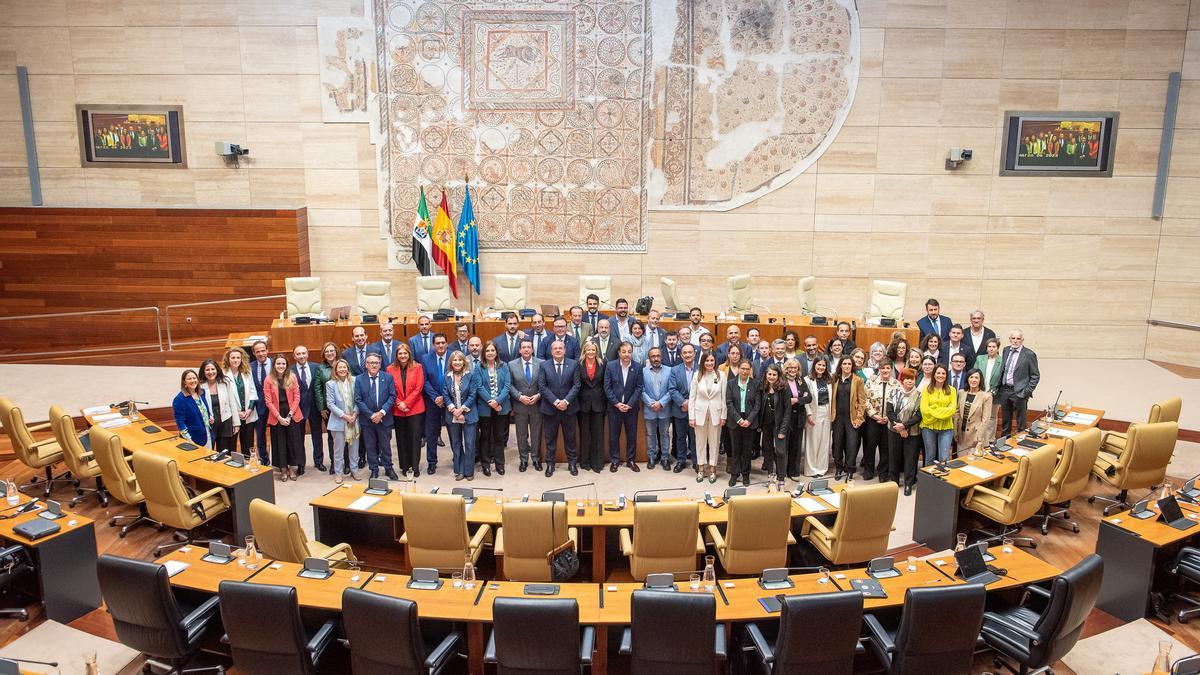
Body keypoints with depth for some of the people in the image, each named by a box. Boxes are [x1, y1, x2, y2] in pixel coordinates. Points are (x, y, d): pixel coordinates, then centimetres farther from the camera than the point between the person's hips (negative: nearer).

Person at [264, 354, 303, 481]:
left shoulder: (292, 377, -1)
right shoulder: (269, 380, -4)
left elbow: (297, 397, -2)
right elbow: (269, 402, -5)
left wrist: (290, 415, -10)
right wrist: (279, 417, -12)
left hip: (292, 415, 1)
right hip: (276, 417, -1)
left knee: (294, 441, 4)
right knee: (280, 443, 7)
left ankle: (292, 468, 18)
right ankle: (283, 469, 19)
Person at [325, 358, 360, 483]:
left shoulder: (354, 382, 0)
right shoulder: (330, 384, -4)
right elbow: (330, 404, -7)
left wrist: (355, 414, -10)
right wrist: (344, 416, -14)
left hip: (353, 420, 2)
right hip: (338, 421, -2)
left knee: (354, 447, 10)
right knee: (338, 448, 5)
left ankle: (353, 470, 24)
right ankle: (338, 473, 17)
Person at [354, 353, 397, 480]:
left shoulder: (388, 378, -1)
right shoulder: (359, 379, -2)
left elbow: (392, 396, -4)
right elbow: (358, 400, -6)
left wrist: (382, 412, -15)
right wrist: (371, 415, -13)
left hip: (384, 418, 0)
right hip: (367, 419, 0)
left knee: (386, 445, 9)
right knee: (370, 446, 9)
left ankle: (388, 468, 23)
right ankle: (374, 470, 21)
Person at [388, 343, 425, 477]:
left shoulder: (417, 367, -2)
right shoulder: (390, 369, 2)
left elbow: (418, 388, -7)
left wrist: (406, 403, -13)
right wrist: (398, 404, -11)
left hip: (415, 409, -1)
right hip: (397, 410, 2)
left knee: (415, 438, 2)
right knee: (401, 439, 9)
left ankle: (415, 466, 10)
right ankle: (404, 466, 19)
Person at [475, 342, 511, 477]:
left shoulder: (504, 366, 3)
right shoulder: (479, 367, -2)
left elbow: (507, 385, -4)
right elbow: (480, 387, -8)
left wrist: (498, 401, -16)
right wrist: (490, 402, -16)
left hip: (501, 407, 2)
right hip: (485, 408, -1)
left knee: (500, 437, 9)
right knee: (485, 437, 9)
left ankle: (499, 464, 21)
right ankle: (485, 464, 20)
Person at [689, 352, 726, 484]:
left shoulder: (721, 375, -4)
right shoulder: (697, 375, -4)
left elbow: (723, 397, -1)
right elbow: (692, 397, -1)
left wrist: (723, 415, -2)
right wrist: (691, 416, -4)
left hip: (715, 412, 0)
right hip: (700, 412, 0)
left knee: (714, 441, 8)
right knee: (700, 441, 10)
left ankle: (712, 469, 20)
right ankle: (701, 468, 22)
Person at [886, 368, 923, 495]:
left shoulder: (919, 395, -7)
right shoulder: (894, 392, 0)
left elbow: (919, 416, -11)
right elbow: (889, 411, -4)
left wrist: (904, 425, -18)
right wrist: (898, 426, -14)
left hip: (912, 432, -2)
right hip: (894, 431, 2)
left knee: (910, 458, 5)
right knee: (893, 456, 11)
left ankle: (908, 484, 18)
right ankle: (893, 481, 26)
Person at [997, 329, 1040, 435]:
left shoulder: (1029, 354, -8)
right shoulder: (1006, 350, 7)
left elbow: (1035, 376, -6)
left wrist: (1027, 392, -12)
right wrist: (999, 387, 9)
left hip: (1019, 392, -5)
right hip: (1005, 390, 5)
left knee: (1021, 422, 4)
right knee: (1005, 421, 16)